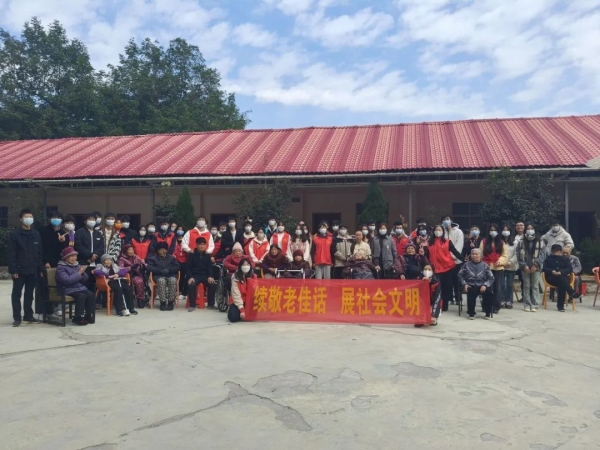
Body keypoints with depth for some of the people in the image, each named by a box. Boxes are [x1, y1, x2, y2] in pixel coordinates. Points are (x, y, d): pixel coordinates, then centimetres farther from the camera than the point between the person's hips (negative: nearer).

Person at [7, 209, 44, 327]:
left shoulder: (36, 234, 8)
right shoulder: (14, 234, -5)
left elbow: (40, 253, 9)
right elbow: (10, 254, -9)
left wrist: (41, 269, 4)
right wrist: (13, 270, -14)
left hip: (33, 270, 4)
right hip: (19, 270, -4)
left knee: (29, 294, 12)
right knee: (16, 294, 4)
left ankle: (28, 315, 21)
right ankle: (17, 318, 11)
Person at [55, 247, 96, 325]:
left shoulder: (77, 265, 14)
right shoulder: (60, 267, -5)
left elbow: (85, 279, 11)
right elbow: (67, 280, -21)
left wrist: (83, 272, -9)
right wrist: (79, 273, -17)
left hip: (80, 287, 6)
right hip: (68, 290, -6)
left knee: (91, 295, -21)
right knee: (81, 296, -31)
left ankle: (89, 316, -13)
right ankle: (78, 318, -22)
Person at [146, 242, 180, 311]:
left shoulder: (172, 258, 22)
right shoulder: (153, 258, 19)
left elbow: (177, 267, 8)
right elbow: (150, 268, 1)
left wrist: (169, 270, -11)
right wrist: (160, 270, -13)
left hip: (171, 275, 1)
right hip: (159, 276, -1)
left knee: (173, 280, -36)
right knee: (161, 281, -38)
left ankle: (170, 302, -30)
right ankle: (163, 302, -33)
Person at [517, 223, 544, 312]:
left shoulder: (540, 242, 3)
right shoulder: (521, 242, 5)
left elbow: (542, 255, -2)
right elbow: (519, 255, 1)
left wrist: (535, 265, -11)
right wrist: (524, 265, -9)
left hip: (536, 268, -1)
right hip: (525, 268, 1)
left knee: (535, 286, 0)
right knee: (526, 286, 4)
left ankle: (534, 305, 3)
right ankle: (527, 305, 8)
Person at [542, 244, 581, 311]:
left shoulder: (565, 259, 17)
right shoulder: (548, 258, 15)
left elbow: (570, 269, 3)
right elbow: (544, 268, 4)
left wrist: (561, 272, -17)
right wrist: (551, 271, -17)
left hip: (563, 278, 1)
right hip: (551, 278, -1)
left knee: (561, 285, -36)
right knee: (560, 278, -37)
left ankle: (560, 305, -33)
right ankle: (572, 293, -38)